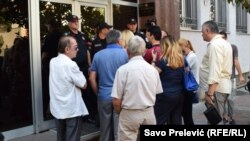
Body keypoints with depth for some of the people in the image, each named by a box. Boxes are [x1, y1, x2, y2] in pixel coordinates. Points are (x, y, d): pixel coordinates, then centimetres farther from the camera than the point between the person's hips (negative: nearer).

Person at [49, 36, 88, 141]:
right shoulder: (70, 64, -20)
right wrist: (80, 75, 2)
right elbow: (83, 85, -13)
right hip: (72, 110, -7)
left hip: (57, 108, 7)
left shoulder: (53, 61, 2)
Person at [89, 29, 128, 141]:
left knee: (105, 129, 14)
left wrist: (98, 93, 14)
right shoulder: (125, 54, -6)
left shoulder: (98, 55, 2)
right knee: (119, 130, 5)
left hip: (104, 97, 3)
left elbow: (92, 78, 2)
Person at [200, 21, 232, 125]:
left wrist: (210, 93, -25)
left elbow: (214, 70, -23)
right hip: (223, 86, 10)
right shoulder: (224, 43, 17)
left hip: (215, 88, -10)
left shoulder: (215, 45, -15)